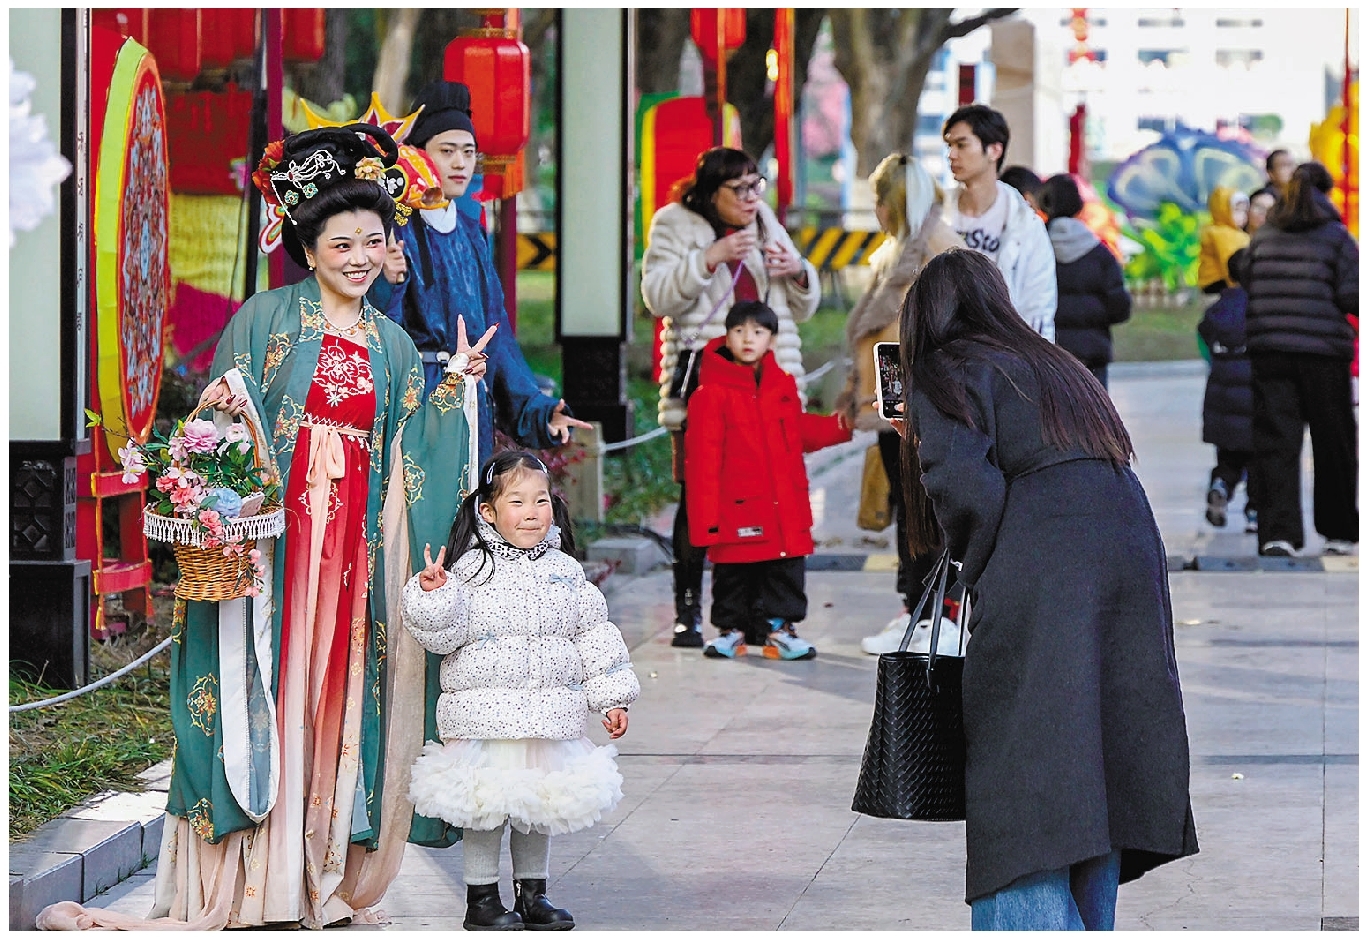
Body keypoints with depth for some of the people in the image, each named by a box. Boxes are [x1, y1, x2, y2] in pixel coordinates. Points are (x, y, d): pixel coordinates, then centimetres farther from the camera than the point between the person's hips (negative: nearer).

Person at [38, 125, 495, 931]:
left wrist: (453, 388, 5)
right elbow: (226, 428, 1)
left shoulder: (393, 345, 15)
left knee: (337, 694, 3)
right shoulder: (265, 319, 2)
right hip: (273, 529, -4)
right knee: (265, 685, -7)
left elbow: (407, 456, 13)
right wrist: (221, 408, -20)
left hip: (352, 541, 4)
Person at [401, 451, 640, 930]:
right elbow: (442, 634, -6)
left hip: (550, 718, 4)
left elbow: (594, 636, 12)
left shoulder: (565, 570, 8)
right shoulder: (471, 568, -4)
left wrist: (612, 696, 10)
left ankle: (533, 894, 23)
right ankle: (481, 898, 11)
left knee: (540, 806, 11)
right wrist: (432, 596, -24)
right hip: (486, 715, -4)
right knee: (486, 806, 0)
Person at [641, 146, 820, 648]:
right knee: (697, 496, -5)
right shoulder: (675, 226, 4)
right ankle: (687, 611, 1)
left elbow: (802, 309, 20)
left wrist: (799, 273, -1)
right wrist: (709, 259, -19)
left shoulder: (766, 227, 16)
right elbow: (658, 297, -9)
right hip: (701, 378, -3)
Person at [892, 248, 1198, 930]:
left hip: (1042, 576, -7)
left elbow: (964, 487, -9)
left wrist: (980, 572, 5)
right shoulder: (1056, 365, 30)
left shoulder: (944, 372, 6)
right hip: (1133, 550, 7)